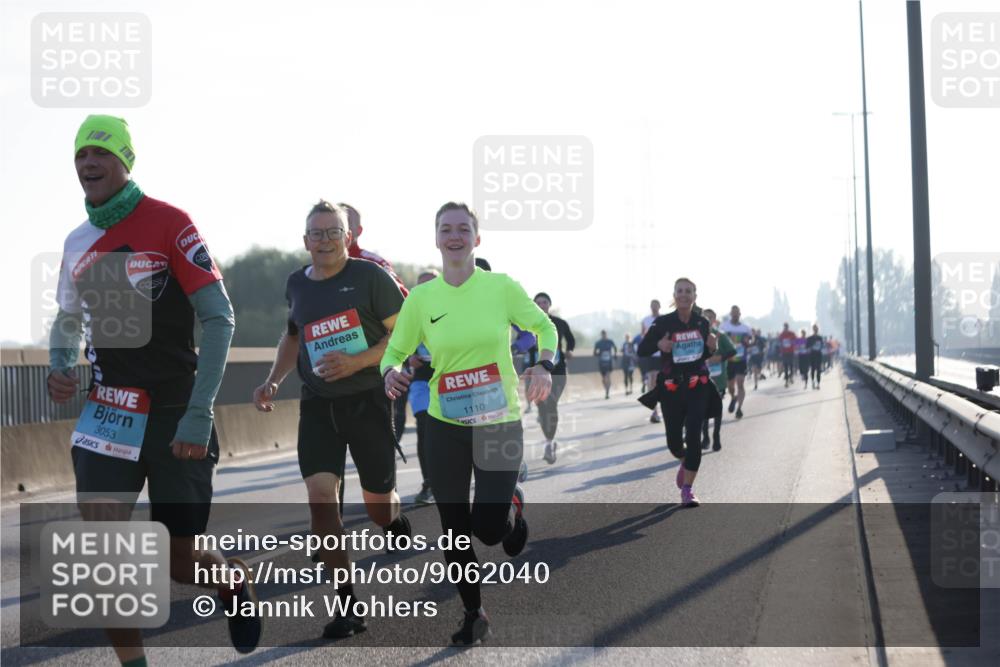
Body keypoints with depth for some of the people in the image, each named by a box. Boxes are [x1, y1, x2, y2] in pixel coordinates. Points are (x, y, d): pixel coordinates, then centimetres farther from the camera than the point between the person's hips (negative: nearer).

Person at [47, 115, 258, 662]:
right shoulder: (78, 243, 7)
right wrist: (59, 366, 0)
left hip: (176, 418, -4)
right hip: (108, 413, 4)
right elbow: (68, 320, 23)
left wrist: (199, 414, -17)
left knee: (180, 564, 4)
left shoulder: (169, 224, -10)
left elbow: (219, 319, -12)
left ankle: (236, 582, 38)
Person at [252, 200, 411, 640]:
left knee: (377, 503, 6)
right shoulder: (296, 285, 6)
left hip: (367, 400, -3)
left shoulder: (369, 276, -8)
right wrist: (273, 381, 11)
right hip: (317, 405, 3)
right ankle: (349, 607, -7)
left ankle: (395, 523, 47)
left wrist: (357, 361, -22)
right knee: (321, 495, -13)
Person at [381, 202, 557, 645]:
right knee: (454, 529, 6)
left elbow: (545, 327, 6)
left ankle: (513, 506, 28)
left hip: (501, 424, -2)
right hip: (445, 426, 2)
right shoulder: (421, 298, -4)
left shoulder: (502, 287, -6)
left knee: (489, 528, -9)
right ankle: (473, 615, 26)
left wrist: (545, 365, -13)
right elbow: (396, 351, 5)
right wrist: (391, 373, -18)